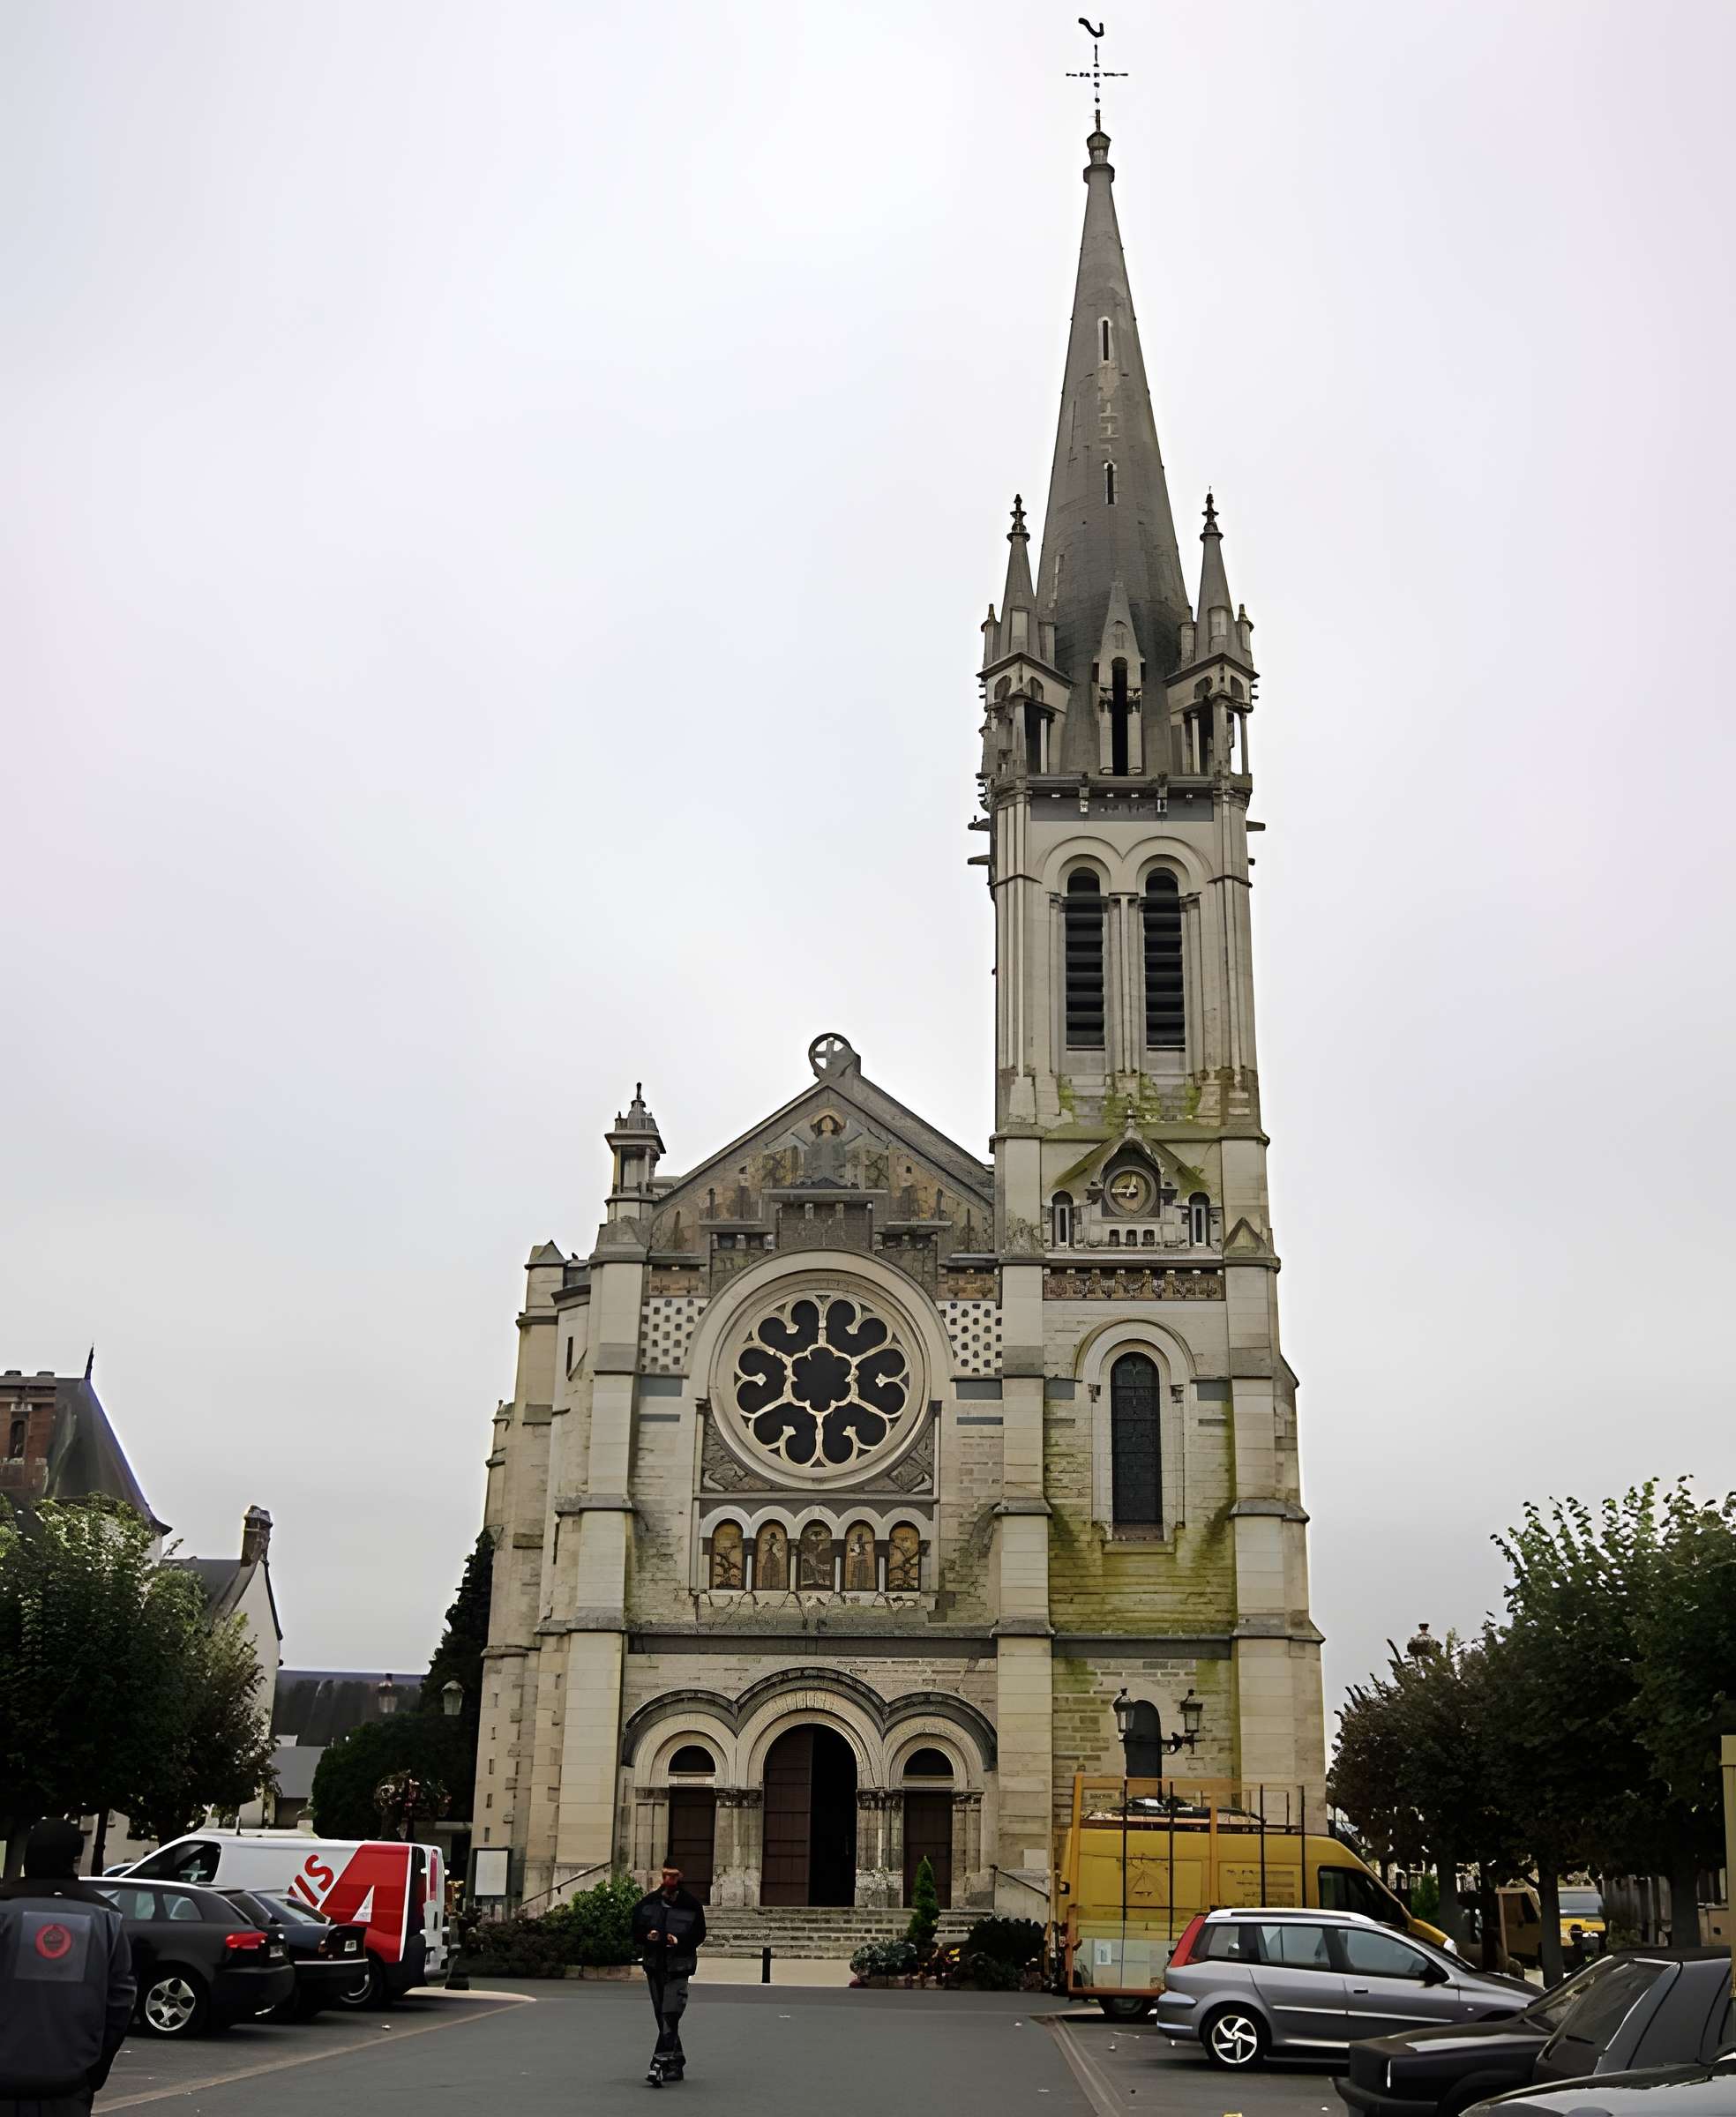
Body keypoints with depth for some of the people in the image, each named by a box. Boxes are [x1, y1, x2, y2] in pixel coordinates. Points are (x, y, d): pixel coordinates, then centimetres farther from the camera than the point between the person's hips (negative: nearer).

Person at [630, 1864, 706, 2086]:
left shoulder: (692, 1905, -2)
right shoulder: (647, 1903, 5)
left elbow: (699, 1934, -1)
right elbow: (636, 1931, 9)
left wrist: (680, 1941, -18)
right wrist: (647, 1936, -13)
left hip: (678, 1968, -4)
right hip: (654, 1966, 4)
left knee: (670, 2016, -16)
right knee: (662, 2016, 10)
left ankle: (659, 2064, -21)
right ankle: (676, 2064, 22)